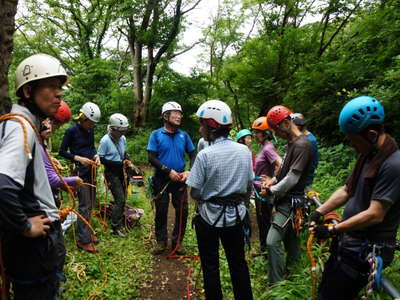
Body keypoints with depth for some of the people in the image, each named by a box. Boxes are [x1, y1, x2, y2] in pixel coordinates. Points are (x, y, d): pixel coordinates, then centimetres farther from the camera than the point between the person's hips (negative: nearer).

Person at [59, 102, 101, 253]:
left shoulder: (90, 130, 7)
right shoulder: (72, 130, -11)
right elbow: (62, 151, -8)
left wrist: (96, 155, -3)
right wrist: (78, 158, -20)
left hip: (90, 170, 7)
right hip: (80, 171, -7)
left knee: (90, 204, 13)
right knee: (85, 205, -6)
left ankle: (86, 233, 27)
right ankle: (83, 240, 3)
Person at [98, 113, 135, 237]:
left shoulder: (122, 138, -1)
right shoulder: (105, 141, -17)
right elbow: (101, 159, -15)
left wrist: (128, 161, -6)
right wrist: (119, 163, -20)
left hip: (121, 171, 6)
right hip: (112, 172, -6)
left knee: (122, 198, 13)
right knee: (120, 199, -9)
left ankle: (120, 222, 31)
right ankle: (116, 227, 6)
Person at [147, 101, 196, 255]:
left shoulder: (184, 135, 1)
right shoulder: (156, 135, -6)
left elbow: (193, 155, 6)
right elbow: (152, 158, -10)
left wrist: (188, 171, -9)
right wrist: (169, 171, -17)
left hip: (180, 179, 2)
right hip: (161, 179, -2)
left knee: (182, 211, 4)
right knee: (161, 211, 8)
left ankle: (177, 241, 23)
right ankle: (161, 241, 26)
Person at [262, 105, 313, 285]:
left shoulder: (302, 145, -20)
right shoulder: (292, 142, 11)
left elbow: (292, 178, -23)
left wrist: (271, 191, -12)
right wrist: (273, 180, 6)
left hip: (291, 201, -10)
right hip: (286, 199, 10)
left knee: (273, 242, -12)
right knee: (290, 238, 21)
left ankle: (276, 284, -1)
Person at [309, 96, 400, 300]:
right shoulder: (367, 155, 7)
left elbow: (375, 214, -25)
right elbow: (346, 191, 12)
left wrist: (332, 230, -17)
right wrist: (319, 212, 0)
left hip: (366, 251, -9)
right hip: (347, 242, 9)